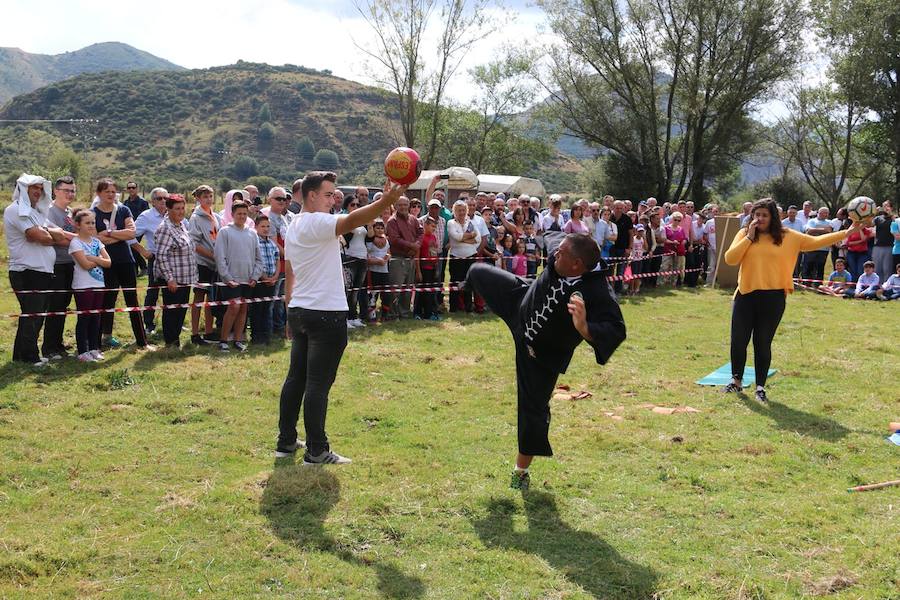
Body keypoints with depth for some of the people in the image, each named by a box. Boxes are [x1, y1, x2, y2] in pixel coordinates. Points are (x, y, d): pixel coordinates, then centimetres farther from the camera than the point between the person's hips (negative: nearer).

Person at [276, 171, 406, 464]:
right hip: (326, 314, -9)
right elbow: (351, 221, -34)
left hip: (298, 311, 9)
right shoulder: (317, 222, -15)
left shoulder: (293, 226, 15)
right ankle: (317, 451, 1)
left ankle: (286, 441, 21)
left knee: (296, 377, 14)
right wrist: (386, 201, -45)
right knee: (318, 384, -4)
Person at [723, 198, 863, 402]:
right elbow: (730, 259, -6)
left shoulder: (787, 237, 3)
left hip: (773, 299, -1)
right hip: (746, 295, 1)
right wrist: (749, 237, -10)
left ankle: (760, 387, 16)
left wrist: (845, 233, 4)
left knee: (763, 344, 4)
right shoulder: (744, 234, 4)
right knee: (738, 341, 6)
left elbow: (815, 242, 6)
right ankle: (736, 380, 26)